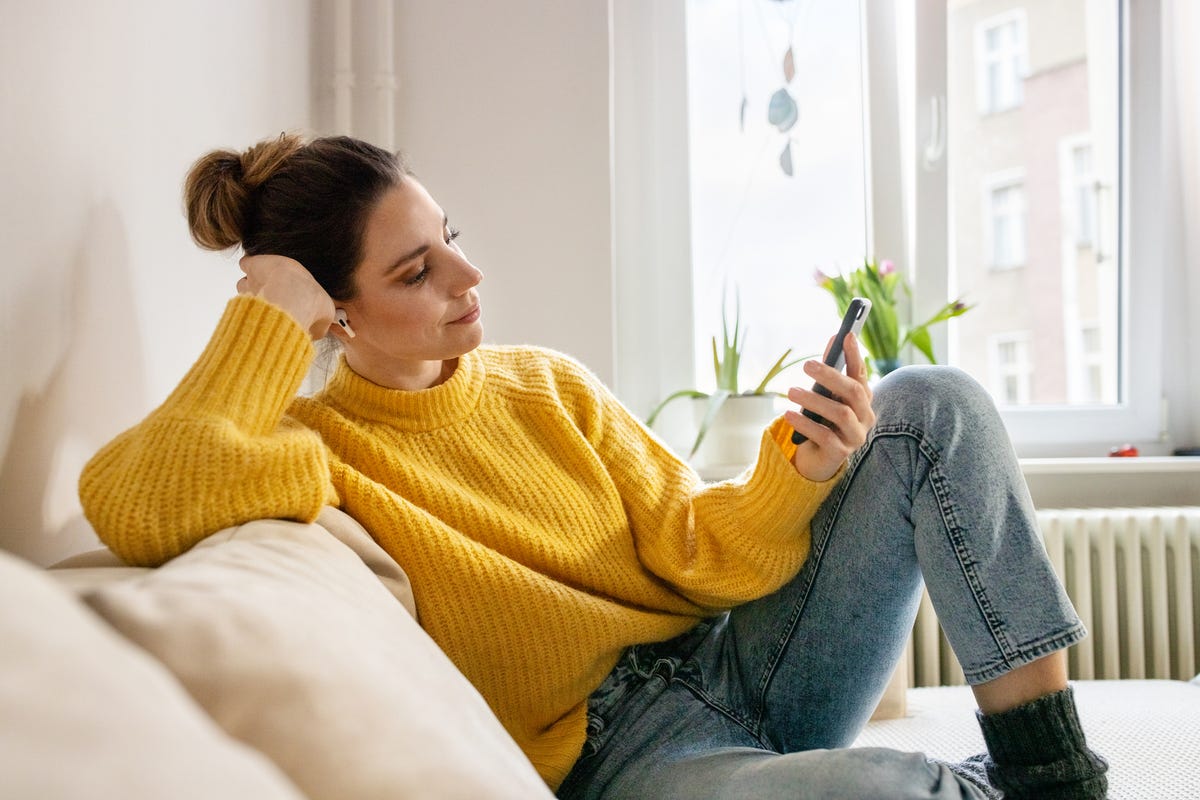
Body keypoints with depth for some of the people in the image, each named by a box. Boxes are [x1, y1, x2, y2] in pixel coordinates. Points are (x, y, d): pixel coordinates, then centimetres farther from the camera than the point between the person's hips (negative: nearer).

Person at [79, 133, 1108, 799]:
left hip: (733, 655, 7)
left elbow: (691, 549, 5)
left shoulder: (547, 384, 10)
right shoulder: (315, 449, -6)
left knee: (934, 405, -7)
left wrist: (798, 474, -14)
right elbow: (133, 504, -28)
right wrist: (267, 322, -18)